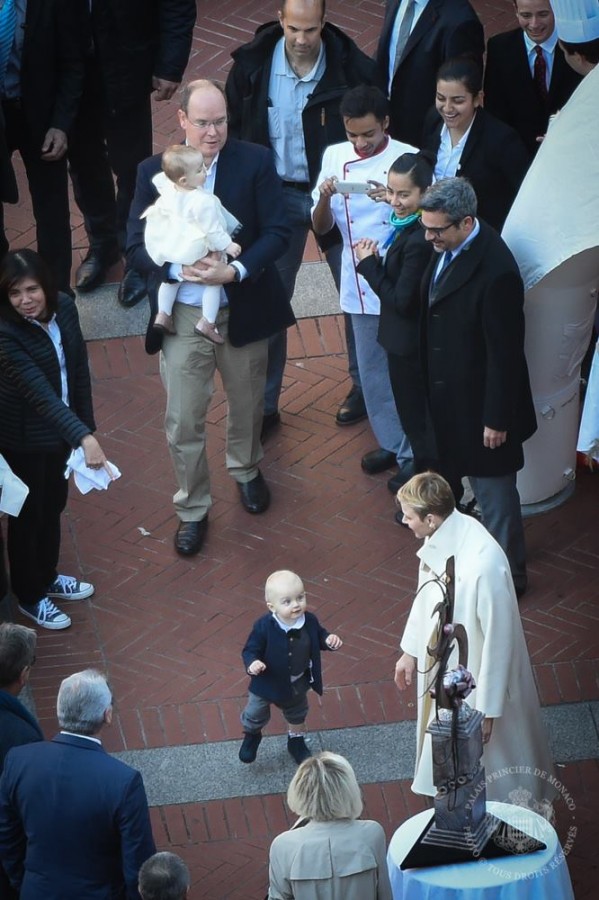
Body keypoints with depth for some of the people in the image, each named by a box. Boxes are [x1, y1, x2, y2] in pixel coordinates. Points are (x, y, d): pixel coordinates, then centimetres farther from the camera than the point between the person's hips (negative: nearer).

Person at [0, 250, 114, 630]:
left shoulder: (64, 308, -13)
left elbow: (79, 369, 0)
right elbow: (40, 393, -39)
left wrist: (87, 425, 4)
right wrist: (83, 437, -46)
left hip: (59, 429, 6)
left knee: (54, 506, 24)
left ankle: (47, 577, 48)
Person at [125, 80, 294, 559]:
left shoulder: (256, 162, -10)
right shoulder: (153, 172, -8)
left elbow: (277, 232, -11)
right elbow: (137, 246, -6)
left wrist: (236, 271, -25)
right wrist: (179, 270, -25)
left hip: (244, 310, 1)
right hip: (183, 317, -1)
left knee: (247, 403, 22)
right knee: (183, 422, 2)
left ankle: (246, 469, 50)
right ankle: (192, 509, 21)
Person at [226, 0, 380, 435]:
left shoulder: (353, 69, -18)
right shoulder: (252, 64, -12)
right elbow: (236, 130, 1)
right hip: (277, 194, 1)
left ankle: (363, 384, 36)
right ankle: (264, 404, 18)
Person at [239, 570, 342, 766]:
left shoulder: (309, 621, -21)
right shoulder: (264, 627, -32)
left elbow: (319, 636, -1)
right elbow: (250, 650, -24)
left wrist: (329, 640, -22)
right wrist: (252, 664, -44)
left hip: (298, 683, 3)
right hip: (267, 683, -3)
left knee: (297, 713, 30)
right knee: (255, 715, 19)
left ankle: (296, 740, 59)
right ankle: (251, 736, 53)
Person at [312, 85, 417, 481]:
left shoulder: (409, 159, -11)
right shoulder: (335, 157, 0)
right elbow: (321, 227, 3)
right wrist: (325, 197, -18)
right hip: (360, 284, 4)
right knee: (373, 370, 15)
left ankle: (412, 456, 14)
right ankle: (392, 443, 32)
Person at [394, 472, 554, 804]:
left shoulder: (484, 564, -38)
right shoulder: (439, 539, -12)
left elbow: (498, 638, -28)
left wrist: (486, 708, -20)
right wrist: (410, 651, 17)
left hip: (475, 677, -8)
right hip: (442, 668, 8)